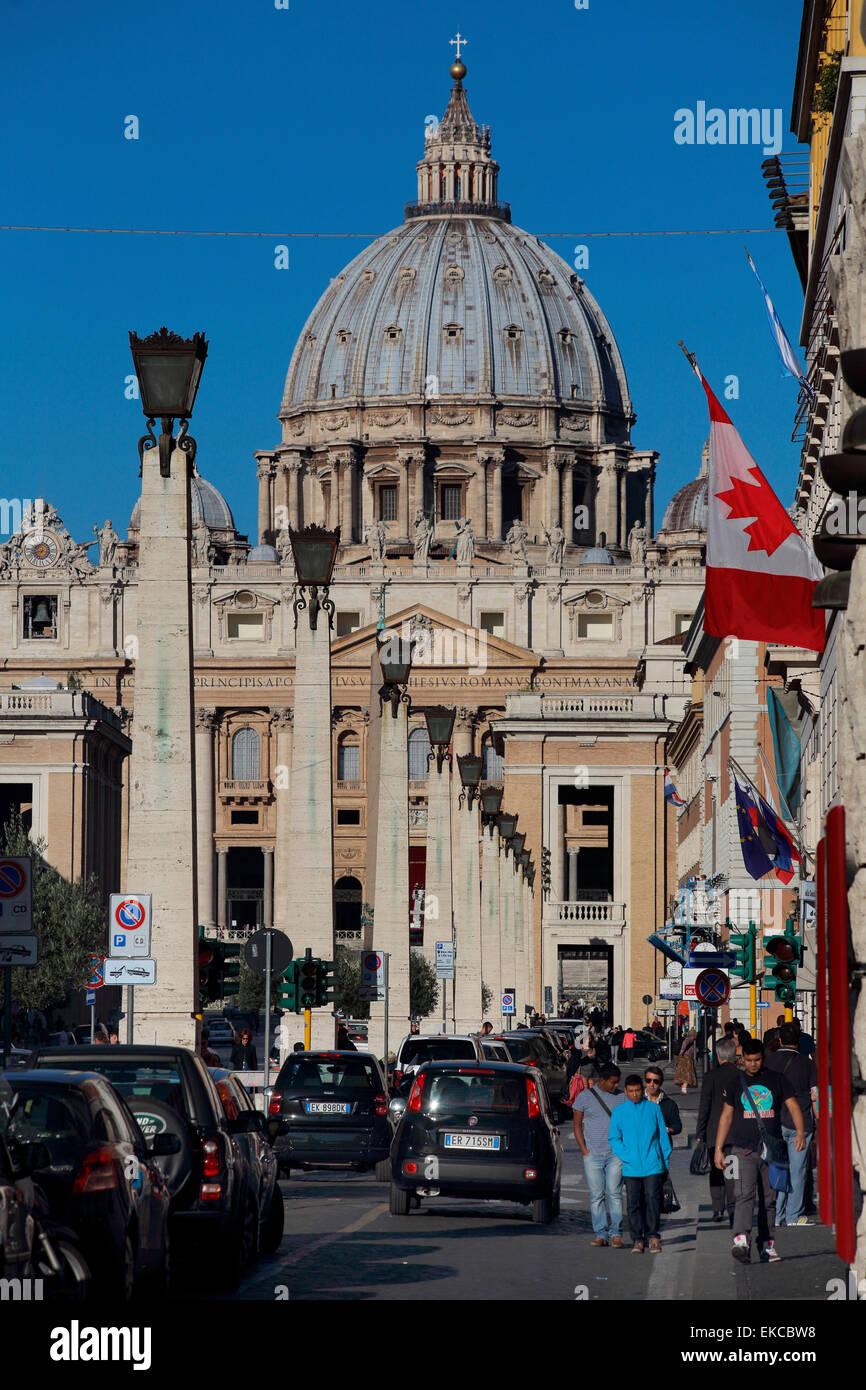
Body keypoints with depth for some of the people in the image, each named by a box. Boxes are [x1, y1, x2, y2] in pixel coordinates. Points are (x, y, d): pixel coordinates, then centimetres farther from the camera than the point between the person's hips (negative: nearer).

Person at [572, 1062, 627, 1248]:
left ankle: (615, 1233, -4)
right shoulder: (585, 1096, 3)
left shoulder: (622, 1097, 8)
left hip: (615, 1154, 0)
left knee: (614, 1193, -6)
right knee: (596, 1195, 0)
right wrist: (584, 1150, -1)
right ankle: (600, 1233, 3)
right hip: (592, 1154, 0)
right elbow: (577, 1124, 7)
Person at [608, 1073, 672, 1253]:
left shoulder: (654, 1109, 8)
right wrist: (625, 1155, -4)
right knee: (634, 1203, 1)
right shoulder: (619, 1112, 8)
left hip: (652, 1164, -1)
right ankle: (638, 1240, 8)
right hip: (631, 1167, 1)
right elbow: (613, 1138, 10)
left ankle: (653, 1235, -1)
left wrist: (665, 1161, 8)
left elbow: (663, 1136, 12)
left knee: (652, 1198, -10)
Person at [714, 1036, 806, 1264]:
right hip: (742, 1149, -1)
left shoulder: (777, 1080, 7)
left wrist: (800, 1132, -17)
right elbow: (726, 1116, 13)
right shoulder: (736, 1083, 10)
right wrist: (718, 1149, 8)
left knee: (770, 1200, 5)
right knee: (744, 1195, -17)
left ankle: (767, 1246, 13)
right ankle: (740, 1241, -32)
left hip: (771, 1150, 1)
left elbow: (793, 1106, 1)